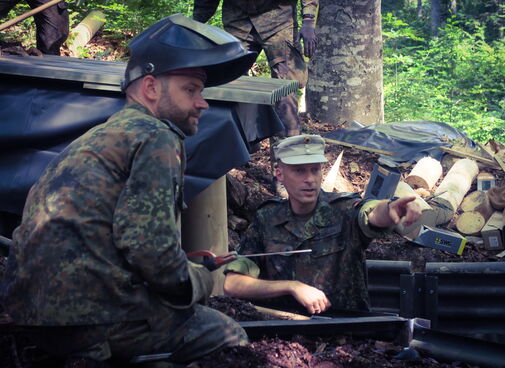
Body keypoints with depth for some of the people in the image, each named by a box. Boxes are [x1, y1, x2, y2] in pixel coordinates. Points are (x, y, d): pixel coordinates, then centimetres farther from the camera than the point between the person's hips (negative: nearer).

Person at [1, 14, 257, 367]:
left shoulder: (98, 137, 21)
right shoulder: (156, 138, -7)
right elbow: (149, 244, -19)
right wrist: (200, 281, 0)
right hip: (94, 320, -9)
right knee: (229, 337, 9)